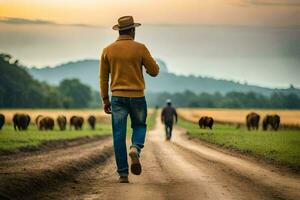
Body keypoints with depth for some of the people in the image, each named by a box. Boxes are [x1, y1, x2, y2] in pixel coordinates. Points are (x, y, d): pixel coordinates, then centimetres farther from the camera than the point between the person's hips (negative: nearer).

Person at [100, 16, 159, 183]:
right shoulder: (140, 48, -6)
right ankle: (135, 150, -12)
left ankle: (123, 174, -1)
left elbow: (103, 77, 3)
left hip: (117, 97, 1)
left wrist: (105, 100, 10)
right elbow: (155, 71, -2)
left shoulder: (108, 50, 1)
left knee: (119, 136, 4)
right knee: (139, 127, 20)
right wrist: (148, 65, 20)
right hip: (137, 97, -1)